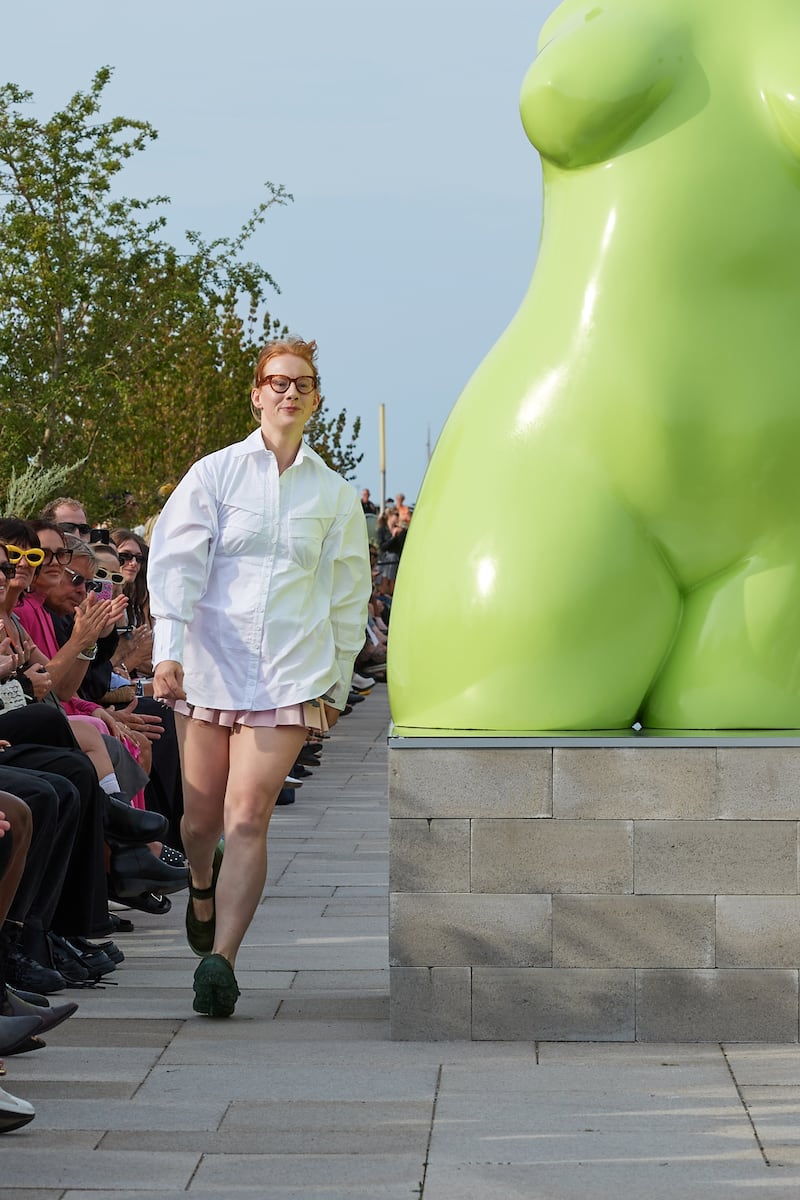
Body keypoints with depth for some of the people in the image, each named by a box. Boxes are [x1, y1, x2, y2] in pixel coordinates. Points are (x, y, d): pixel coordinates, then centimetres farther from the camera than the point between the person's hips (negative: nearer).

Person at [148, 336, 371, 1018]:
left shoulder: (334, 495, 9)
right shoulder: (214, 474, 4)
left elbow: (349, 599, 16)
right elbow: (176, 562, -4)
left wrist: (335, 684, 14)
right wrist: (168, 649, -17)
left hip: (290, 674, 0)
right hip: (210, 664, 0)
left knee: (248, 818, -13)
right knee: (201, 818, 10)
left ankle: (221, 958, -12)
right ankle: (202, 886, 44)